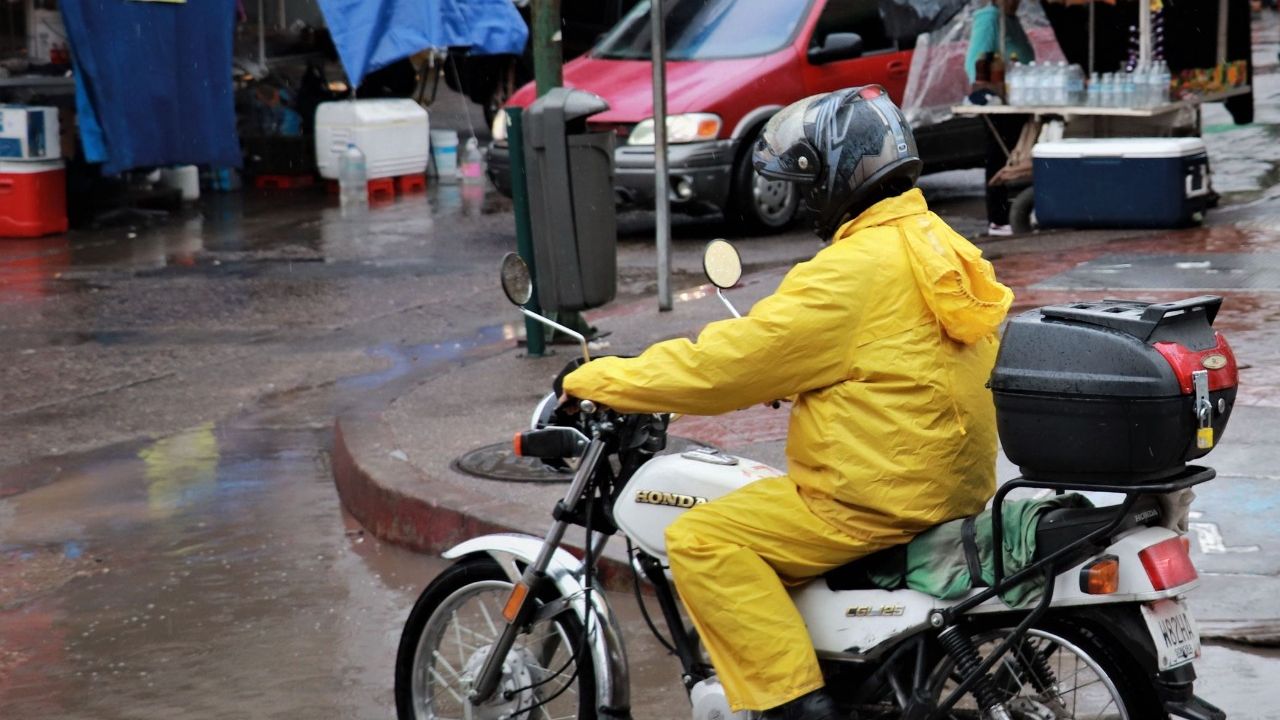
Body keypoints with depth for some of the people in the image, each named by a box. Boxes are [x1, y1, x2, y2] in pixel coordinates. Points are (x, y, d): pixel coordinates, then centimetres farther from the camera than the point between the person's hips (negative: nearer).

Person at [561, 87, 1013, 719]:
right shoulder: (938, 245, 11)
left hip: (880, 496, -10)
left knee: (699, 539, -11)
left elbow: (726, 364, -16)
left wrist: (595, 380, -8)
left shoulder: (854, 270, -18)